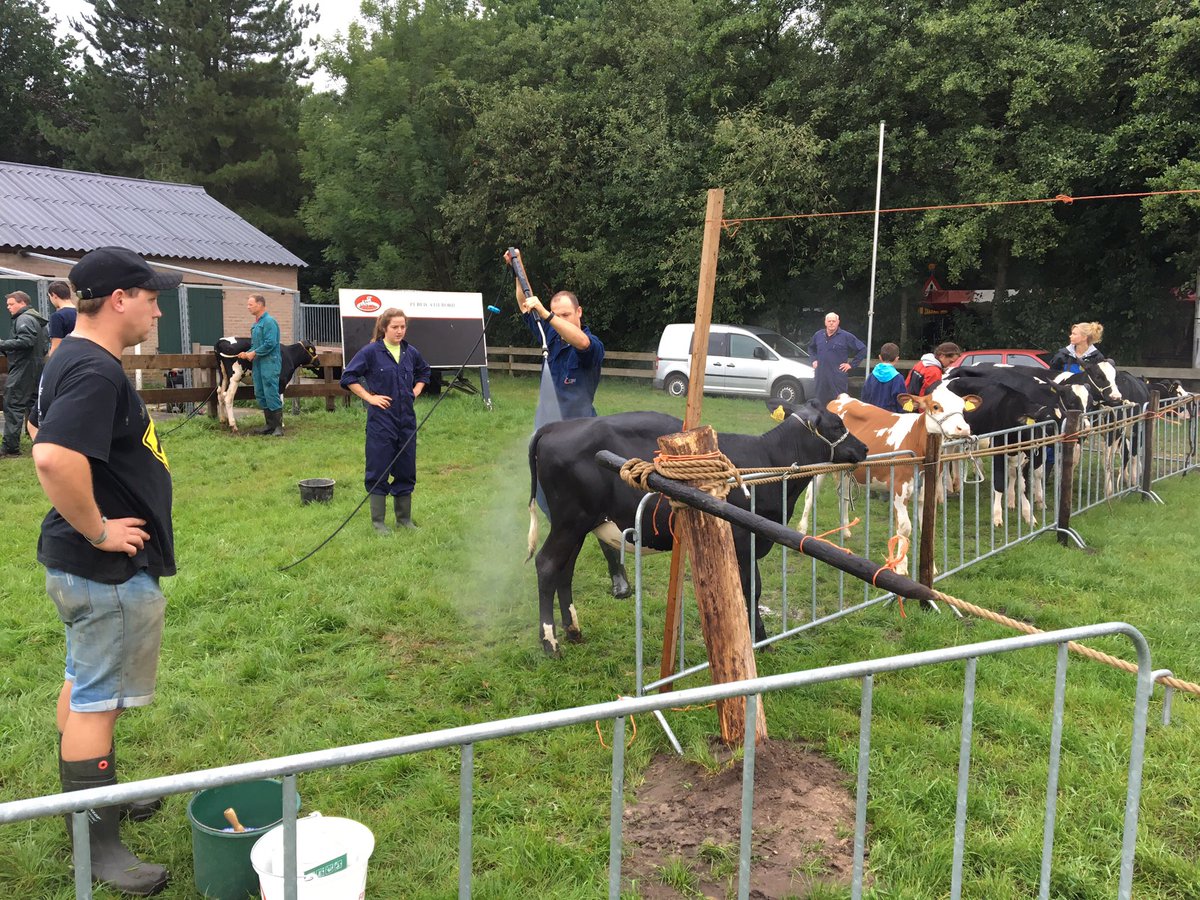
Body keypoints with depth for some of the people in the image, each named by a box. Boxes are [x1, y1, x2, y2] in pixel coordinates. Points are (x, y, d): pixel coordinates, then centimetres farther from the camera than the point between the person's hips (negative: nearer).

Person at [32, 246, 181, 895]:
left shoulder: (73, 360, 10)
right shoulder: (96, 372, -24)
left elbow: (45, 435, 23)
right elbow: (54, 458, -38)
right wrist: (97, 530, -25)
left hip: (83, 564, 11)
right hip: (109, 571, -11)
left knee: (83, 681, 22)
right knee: (97, 699, 0)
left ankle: (93, 793, 41)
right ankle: (97, 843, 14)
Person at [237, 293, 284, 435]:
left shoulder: (269, 321, -11)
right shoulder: (255, 324, 17)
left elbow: (270, 343, -19)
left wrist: (254, 353, -11)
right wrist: (247, 353, 6)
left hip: (269, 363, -10)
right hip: (258, 364, 10)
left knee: (272, 394, -9)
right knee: (260, 395, 10)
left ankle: (278, 426, -4)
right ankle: (270, 425, 17)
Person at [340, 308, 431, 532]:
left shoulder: (411, 352, 6)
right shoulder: (371, 352, -8)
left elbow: (424, 372, 25)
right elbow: (348, 377, -5)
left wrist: (415, 392, 11)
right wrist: (369, 397, -10)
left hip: (407, 419, 5)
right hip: (381, 420, -5)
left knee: (406, 471, 11)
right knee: (378, 471, 2)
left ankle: (404, 519, 23)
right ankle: (378, 521, 12)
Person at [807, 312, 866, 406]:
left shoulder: (846, 336, -4)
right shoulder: (818, 335, 9)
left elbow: (862, 349, -1)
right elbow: (811, 347, 30)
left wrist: (851, 364, -3)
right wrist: (814, 359, 16)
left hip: (838, 376, -4)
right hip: (821, 376, 4)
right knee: (821, 402, 10)